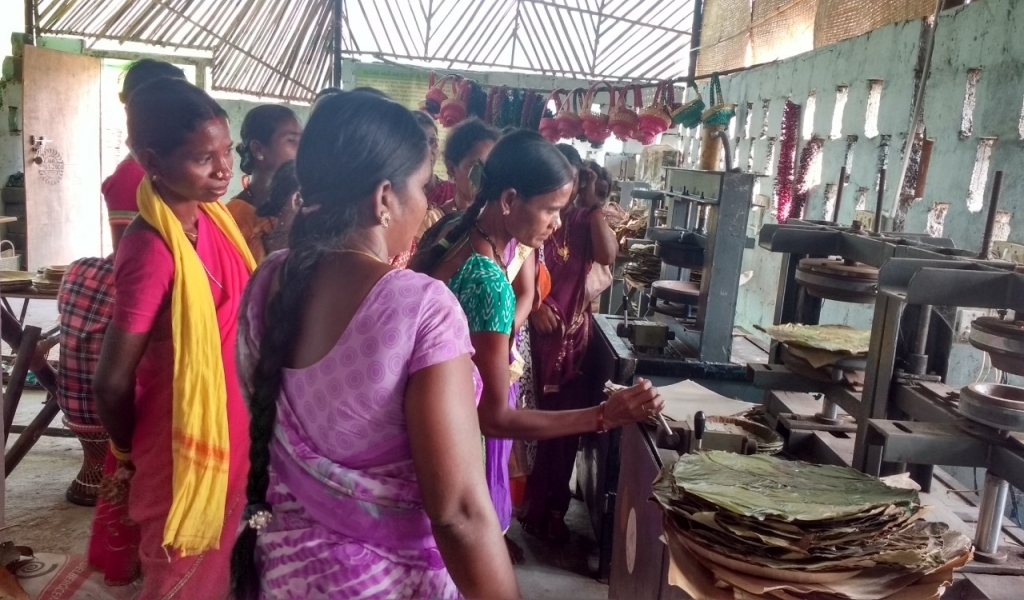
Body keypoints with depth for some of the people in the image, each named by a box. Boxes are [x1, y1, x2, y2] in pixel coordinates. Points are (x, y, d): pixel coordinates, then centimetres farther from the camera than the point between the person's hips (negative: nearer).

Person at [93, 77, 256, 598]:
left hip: (226, 442, 7)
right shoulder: (153, 250, -27)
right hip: (184, 455, -7)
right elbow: (111, 382, -18)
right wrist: (131, 454, -4)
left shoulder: (214, 217, -2)